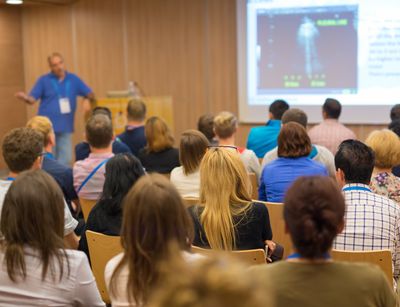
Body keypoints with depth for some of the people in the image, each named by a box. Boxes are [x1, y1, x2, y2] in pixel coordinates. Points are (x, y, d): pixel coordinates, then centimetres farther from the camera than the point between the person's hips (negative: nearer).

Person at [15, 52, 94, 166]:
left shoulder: (73, 79, 8)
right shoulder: (44, 80, 1)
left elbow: (90, 94, 9)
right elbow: (32, 99, -2)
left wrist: (90, 98, -15)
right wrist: (25, 97, -26)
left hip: (66, 127, 3)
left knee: (65, 159, 5)